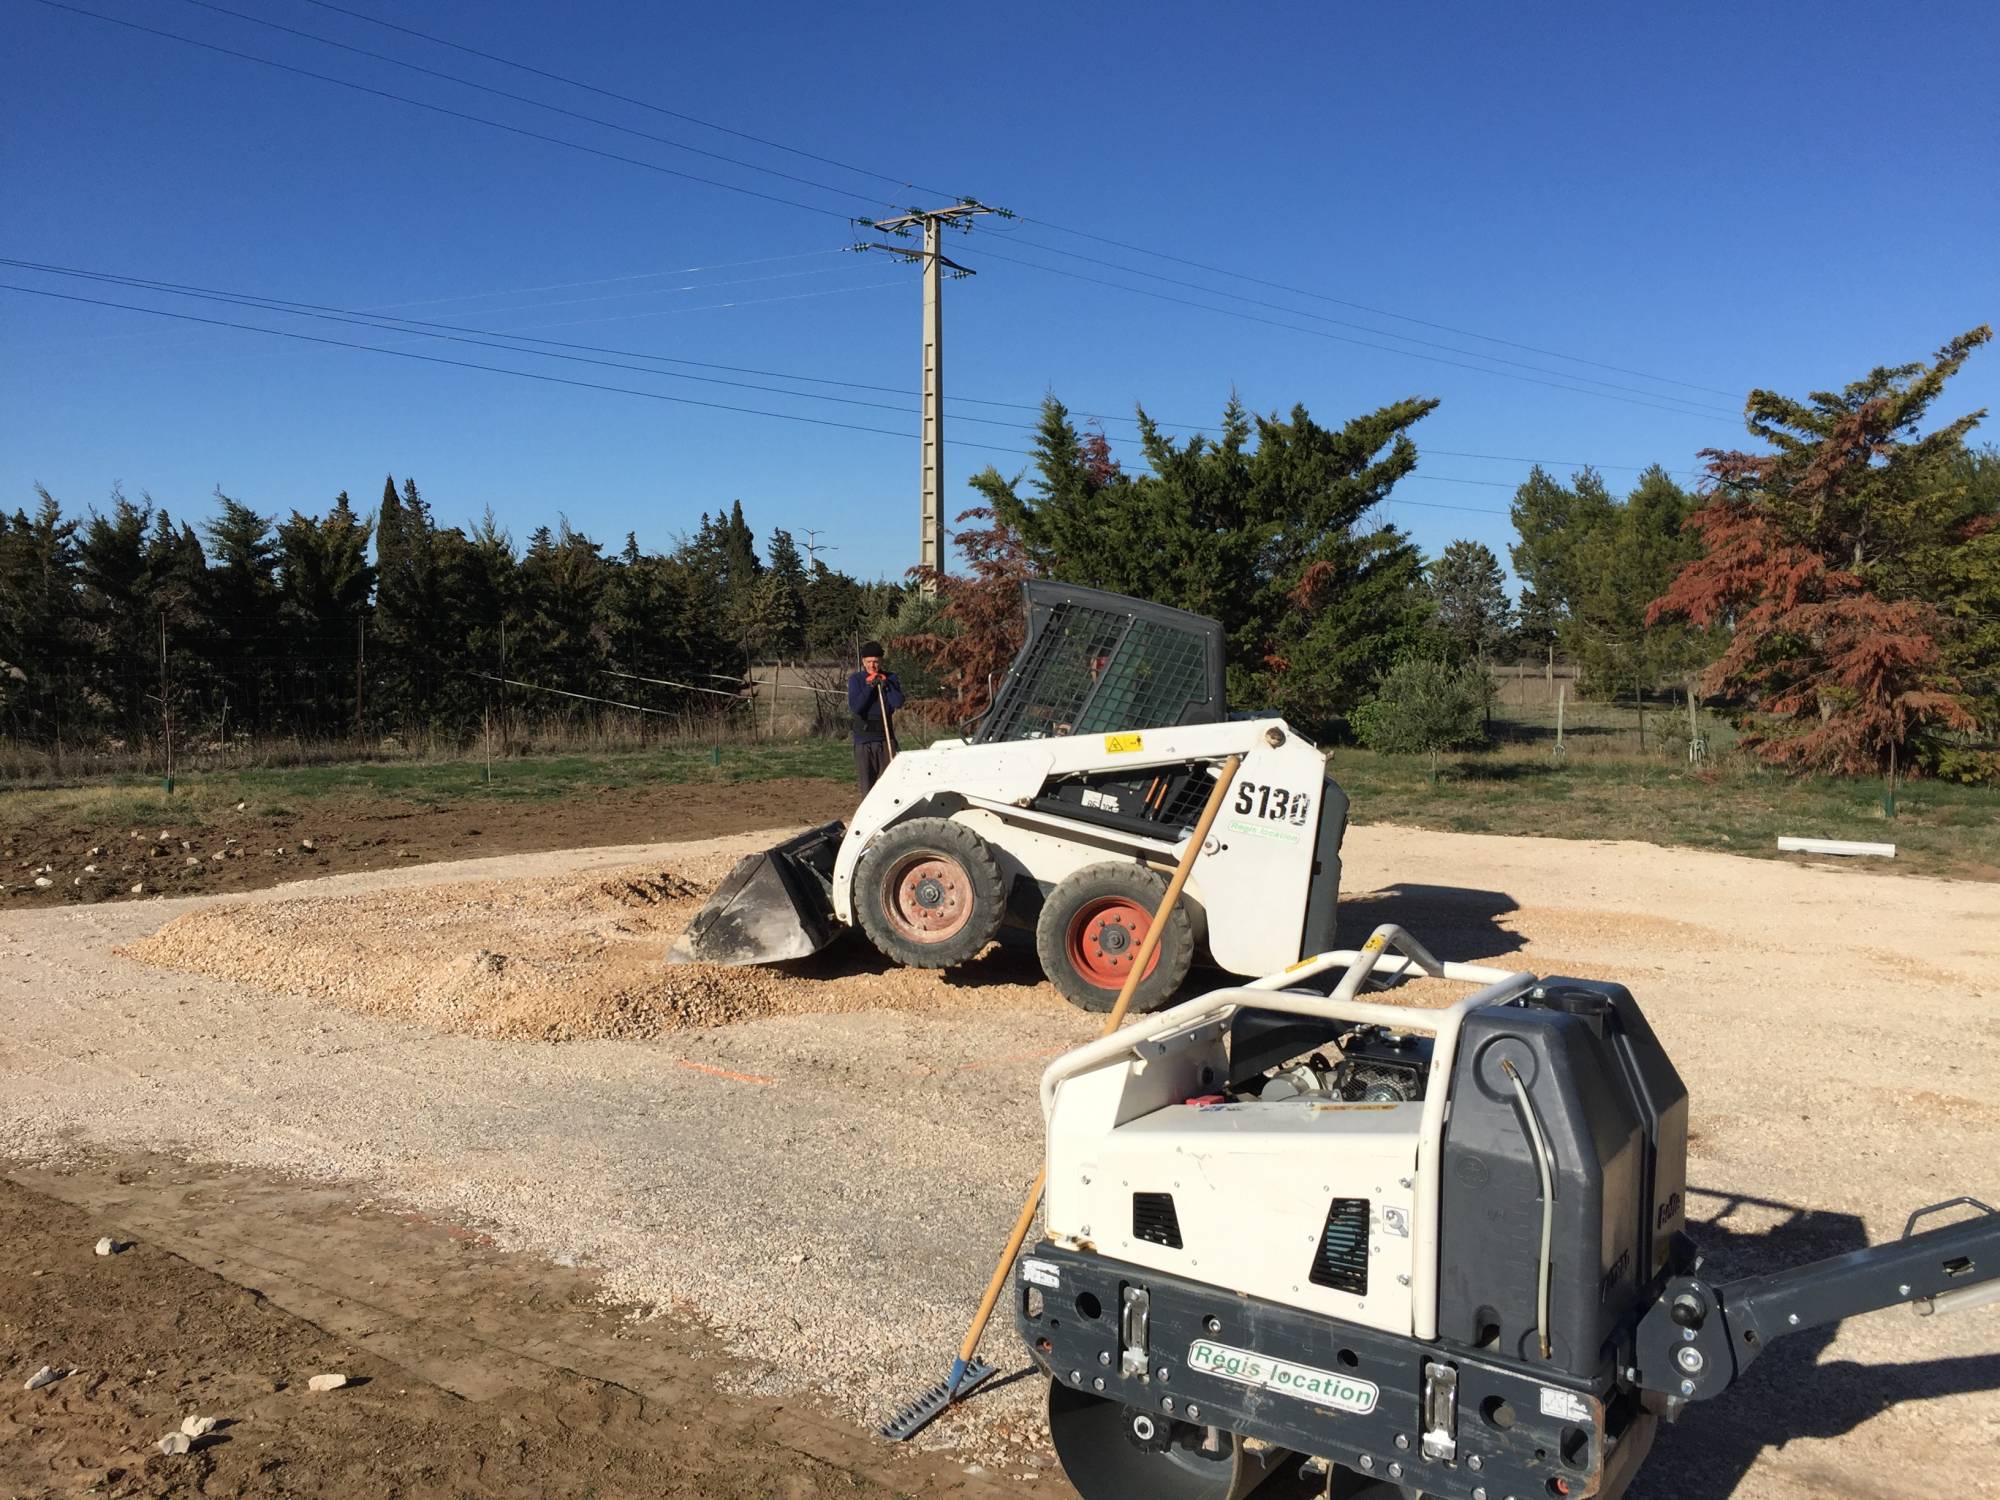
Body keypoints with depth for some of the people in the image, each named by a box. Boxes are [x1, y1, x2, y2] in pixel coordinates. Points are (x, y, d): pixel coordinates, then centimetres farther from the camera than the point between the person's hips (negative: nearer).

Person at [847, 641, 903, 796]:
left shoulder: (890, 678, 4)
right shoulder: (856, 679, 0)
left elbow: (898, 703, -9)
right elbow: (854, 707, -12)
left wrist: (884, 684, -14)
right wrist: (870, 687, -15)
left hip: (886, 738, 1)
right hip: (864, 739, -1)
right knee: (867, 783, 1)